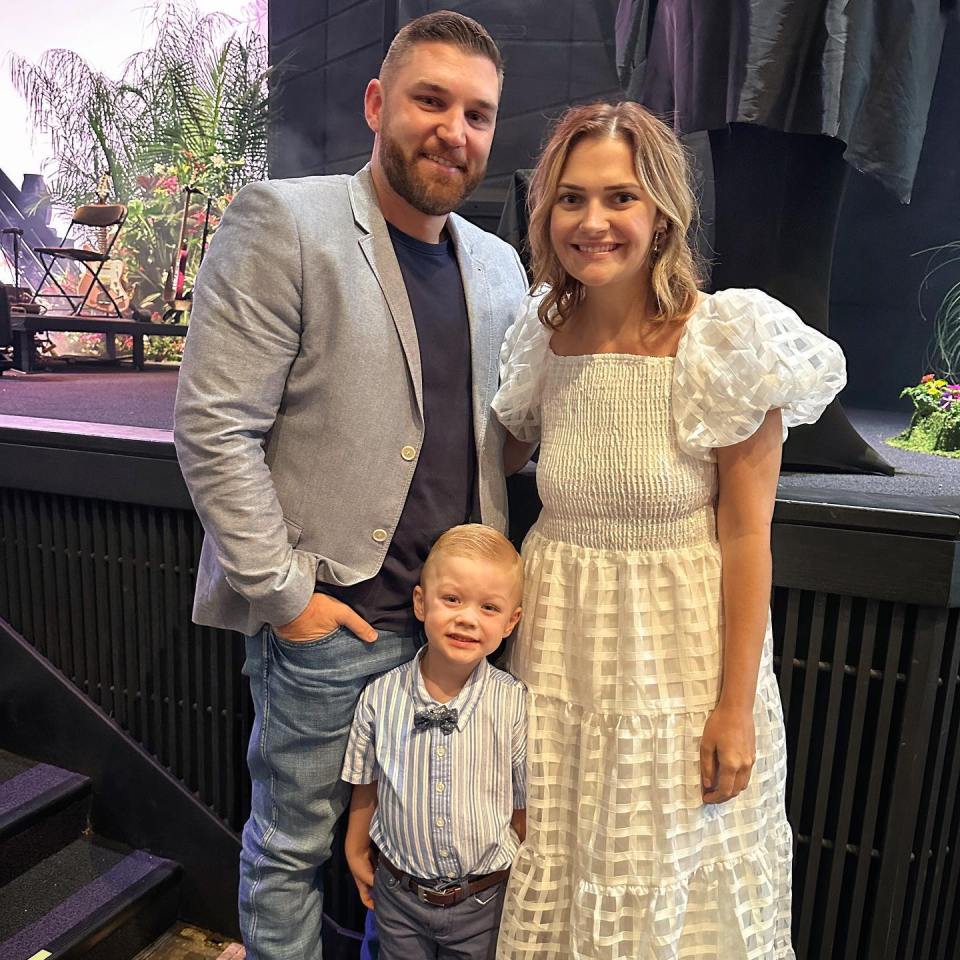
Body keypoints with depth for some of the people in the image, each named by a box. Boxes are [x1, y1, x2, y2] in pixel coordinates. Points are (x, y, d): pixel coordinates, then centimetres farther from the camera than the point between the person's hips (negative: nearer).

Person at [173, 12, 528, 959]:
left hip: (456, 616, 5)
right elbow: (212, 426, -13)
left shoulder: (499, 266, 9)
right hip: (328, 616, -4)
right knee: (292, 844, 15)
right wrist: (285, 594, -14)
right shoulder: (282, 222, -9)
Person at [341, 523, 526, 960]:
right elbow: (366, 784, 1)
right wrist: (356, 851, 11)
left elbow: (523, 802, -6)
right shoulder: (380, 696, -15)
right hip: (399, 892, 1)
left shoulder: (514, 703, -18)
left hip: (483, 901, -1)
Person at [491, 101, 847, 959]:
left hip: (679, 645, -4)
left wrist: (736, 706, -12)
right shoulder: (544, 334, -1)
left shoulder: (725, 341, -14)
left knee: (669, 889, 16)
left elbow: (748, 535, -13)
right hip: (560, 638, 4)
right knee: (553, 873, 21)